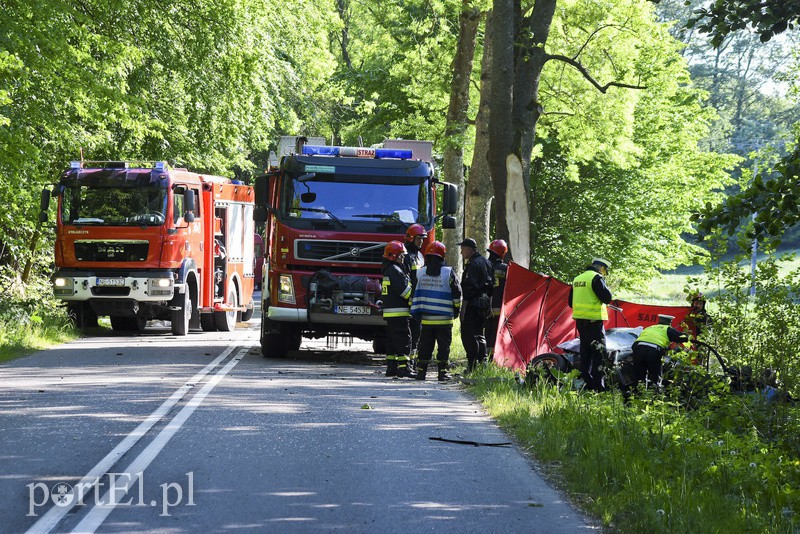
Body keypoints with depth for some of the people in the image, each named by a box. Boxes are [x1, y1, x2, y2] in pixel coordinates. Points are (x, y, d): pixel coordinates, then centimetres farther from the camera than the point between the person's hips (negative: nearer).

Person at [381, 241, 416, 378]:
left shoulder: (388, 270, 19)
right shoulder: (394, 270, -13)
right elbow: (404, 290, -17)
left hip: (389, 312, 11)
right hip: (398, 312, -11)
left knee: (392, 341, 12)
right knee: (403, 340, -10)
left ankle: (391, 367, 13)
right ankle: (403, 368, -14)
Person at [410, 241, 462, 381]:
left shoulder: (420, 273, 4)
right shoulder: (448, 273, -4)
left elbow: (414, 295, 6)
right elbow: (457, 294, 1)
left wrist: (415, 312, 12)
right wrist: (456, 309, 14)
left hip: (426, 317, 3)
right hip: (444, 318, -3)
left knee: (425, 345, 9)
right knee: (443, 346, 3)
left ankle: (421, 371, 8)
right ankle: (442, 372, 2)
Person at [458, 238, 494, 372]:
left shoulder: (472, 264, -14)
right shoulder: (486, 262, 16)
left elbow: (470, 287, -19)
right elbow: (490, 285, 20)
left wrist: (463, 307, -18)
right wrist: (489, 304, 23)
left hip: (473, 304, -9)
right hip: (485, 303, 9)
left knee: (468, 335, -7)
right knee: (479, 335, 17)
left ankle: (472, 366, -11)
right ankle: (483, 362, 16)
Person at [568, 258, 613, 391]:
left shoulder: (577, 279, 16)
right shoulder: (596, 278, -11)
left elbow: (571, 302, 21)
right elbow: (607, 298, -15)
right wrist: (604, 284, 0)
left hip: (580, 320, 8)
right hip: (593, 320, -8)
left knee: (585, 350, 14)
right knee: (599, 352, -7)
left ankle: (587, 382, 16)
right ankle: (598, 385, -11)